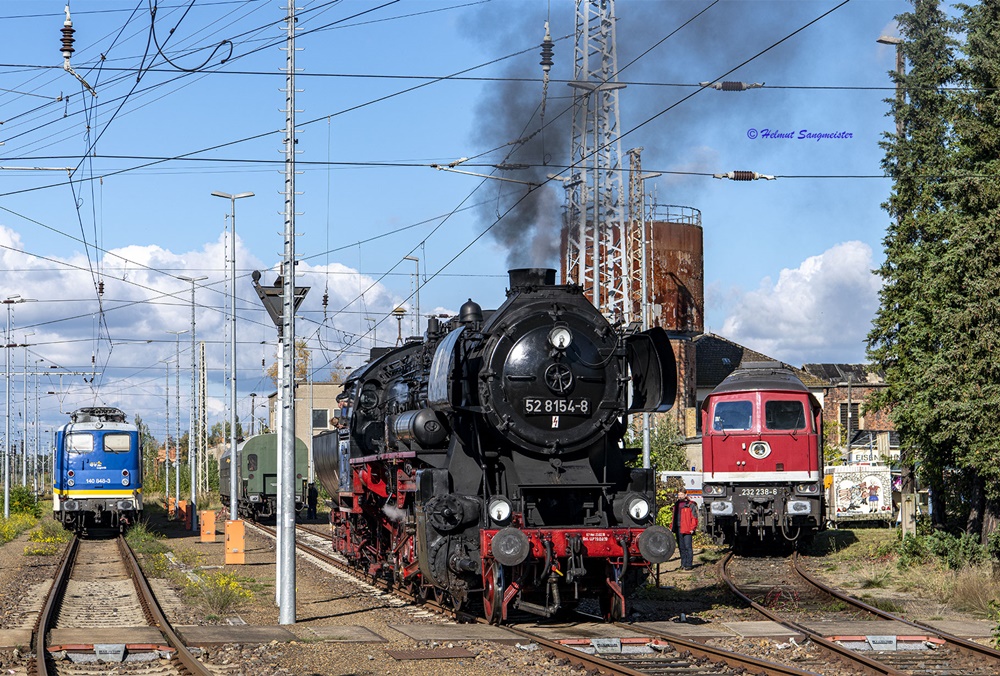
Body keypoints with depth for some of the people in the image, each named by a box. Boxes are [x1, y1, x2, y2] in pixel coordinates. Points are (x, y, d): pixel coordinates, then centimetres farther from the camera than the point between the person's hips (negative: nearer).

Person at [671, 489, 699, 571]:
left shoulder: (690, 505, -3)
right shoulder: (676, 505, 17)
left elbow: (694, 517, -4)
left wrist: (692, 528, -10)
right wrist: (673, 528, 16)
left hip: (687, 529, -7)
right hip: (678, 529, 7)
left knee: (688, 547, -7)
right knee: (681, 547, 11)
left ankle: (689, 564, -4)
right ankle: (683, 564, 17)